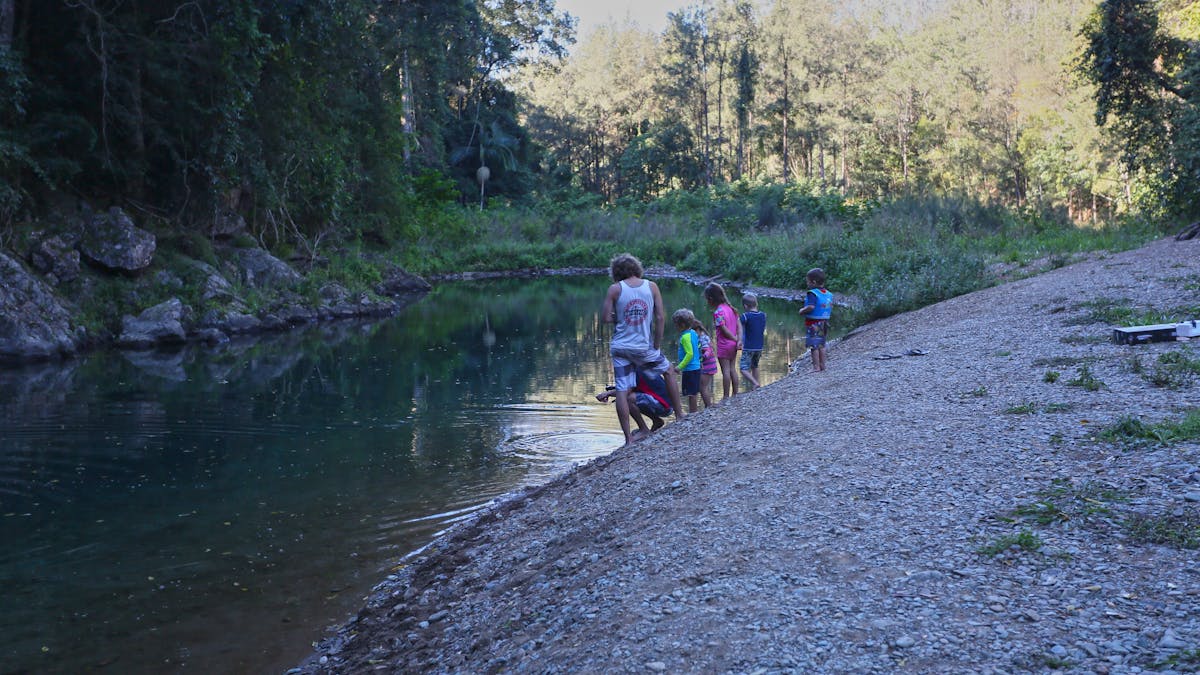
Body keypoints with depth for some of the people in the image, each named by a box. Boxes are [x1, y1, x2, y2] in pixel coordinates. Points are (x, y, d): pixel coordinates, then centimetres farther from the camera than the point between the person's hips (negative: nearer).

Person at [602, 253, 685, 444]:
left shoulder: (615, 289, -3)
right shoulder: (651, 286, 1)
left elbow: (606, 318, -6)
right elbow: (661, 317, -1)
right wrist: (656, 345, 7)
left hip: (620, 347, -1)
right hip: (643, 347, 1)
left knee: (622, 391, 1)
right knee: (668, 371, 24)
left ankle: (628, 437, 0)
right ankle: (679, 415, 28)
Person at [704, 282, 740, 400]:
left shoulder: (718, 312, -18)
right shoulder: (730, 308, 6)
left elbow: (724, 330, -19)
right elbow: (738, 326, 3)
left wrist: (736, 340, -9)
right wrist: (739, 339, -4)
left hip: (723, 345, -7)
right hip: (733, 345, 7)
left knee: (725, 371, 0)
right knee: (732, 369, 16)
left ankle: (726, 396, 6)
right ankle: (735, 394, 22)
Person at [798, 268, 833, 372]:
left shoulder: (812, 293, -18)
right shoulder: (828, 294, 7)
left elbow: (811, 307, -29)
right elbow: (831, 307, 12)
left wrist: (802, 310, -13)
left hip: (813, 323, -8)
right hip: (824, 322, 8)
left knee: (814, 345, -3)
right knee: (821, 345, 17)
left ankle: (816, 367, -2)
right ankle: (822, 365, 23)